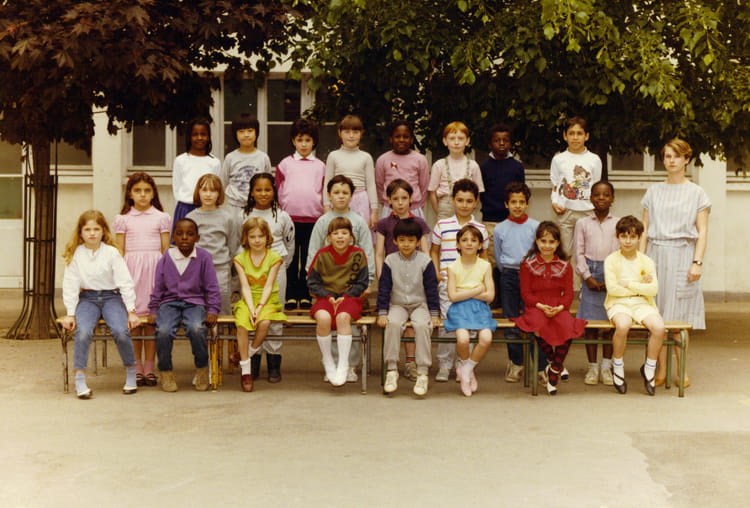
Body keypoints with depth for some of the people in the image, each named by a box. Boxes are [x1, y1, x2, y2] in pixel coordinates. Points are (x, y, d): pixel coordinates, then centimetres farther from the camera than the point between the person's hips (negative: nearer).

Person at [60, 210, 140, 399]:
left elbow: (125, 282, -4)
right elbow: (70, 285, 3)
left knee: (121, 332, -27)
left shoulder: (111, 252, -3)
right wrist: (70, 313, -3)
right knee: (83, 332, -29)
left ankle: (131, 373, -3)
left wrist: (131, 311, -9)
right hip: (87, 298, 1)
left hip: (111, 297, -1)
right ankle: (80, 380, -21)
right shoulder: (75, 254, 1)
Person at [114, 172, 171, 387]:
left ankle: (149, 367, 6)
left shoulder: (161, 218, 9)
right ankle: (136, 367, 7)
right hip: (131, 267, 0)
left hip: (155, 267, 0)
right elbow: (120, 250, 8)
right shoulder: (123, 218, 8)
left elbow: (166, 249, 9)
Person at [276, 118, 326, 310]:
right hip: (290, 216, -1)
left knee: (309, 258, 4)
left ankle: (305, 295, 11)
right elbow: (278, 191, 9)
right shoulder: (285, 164, 7)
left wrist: (325, 213, 10)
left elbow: (324, 193, 14)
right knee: (291, 258, 4)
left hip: (313, 218, 1)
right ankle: (291, 295, 9)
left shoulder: (320, 166, 10)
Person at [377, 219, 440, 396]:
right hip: (397, 305, 1)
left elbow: (431, 289, 2)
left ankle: (422, 373, -27)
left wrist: (434, 314, -2)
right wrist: (382, 313, -5)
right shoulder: (390, 261, 1)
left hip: (420, 305, -1)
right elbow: (384, 288, 2)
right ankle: (391, 370, -25)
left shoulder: (425, 261, -1)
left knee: (422, 325, -31)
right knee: (393, 324, -32)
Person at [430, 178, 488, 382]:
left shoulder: (480, 229, 7)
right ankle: (444, 365, 8)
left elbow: (483, 256, 16)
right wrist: (436, 273, 2)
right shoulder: (442, 226, 5)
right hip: (448, 282, -1)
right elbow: (434, 252, 13)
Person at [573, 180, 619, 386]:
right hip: (590, 273, 0)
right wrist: (587, 276, -7)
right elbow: (578, 252, 3)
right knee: (590, 320, 0)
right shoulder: (583, 223, 6)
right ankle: (592, 366, 8)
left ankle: (606, 366, 11)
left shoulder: (618, 223, 5)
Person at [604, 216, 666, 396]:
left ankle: (649, 368, -3)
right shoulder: (611, 260, 2)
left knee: (659, 327, -27)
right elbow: (612, 288, -10)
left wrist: (629, 284, -10)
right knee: (623, 325, -36)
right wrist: (641, 286, -6)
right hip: (618, 304, -3)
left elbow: (654, 289, -4)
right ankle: (617, 366, -10)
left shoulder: (646, 261, 9)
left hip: (642, 304, 3)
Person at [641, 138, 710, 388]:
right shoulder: (654, 191, 13)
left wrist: (697, 262, -8)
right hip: (656, 254, 2)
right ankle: (661, 370, 4)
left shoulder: (696, 193, 6)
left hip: (682, 254, -2)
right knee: (657, 313, -1)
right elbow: (645, 228, 12)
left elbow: (702, 231, 2)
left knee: (680, 313, -3)